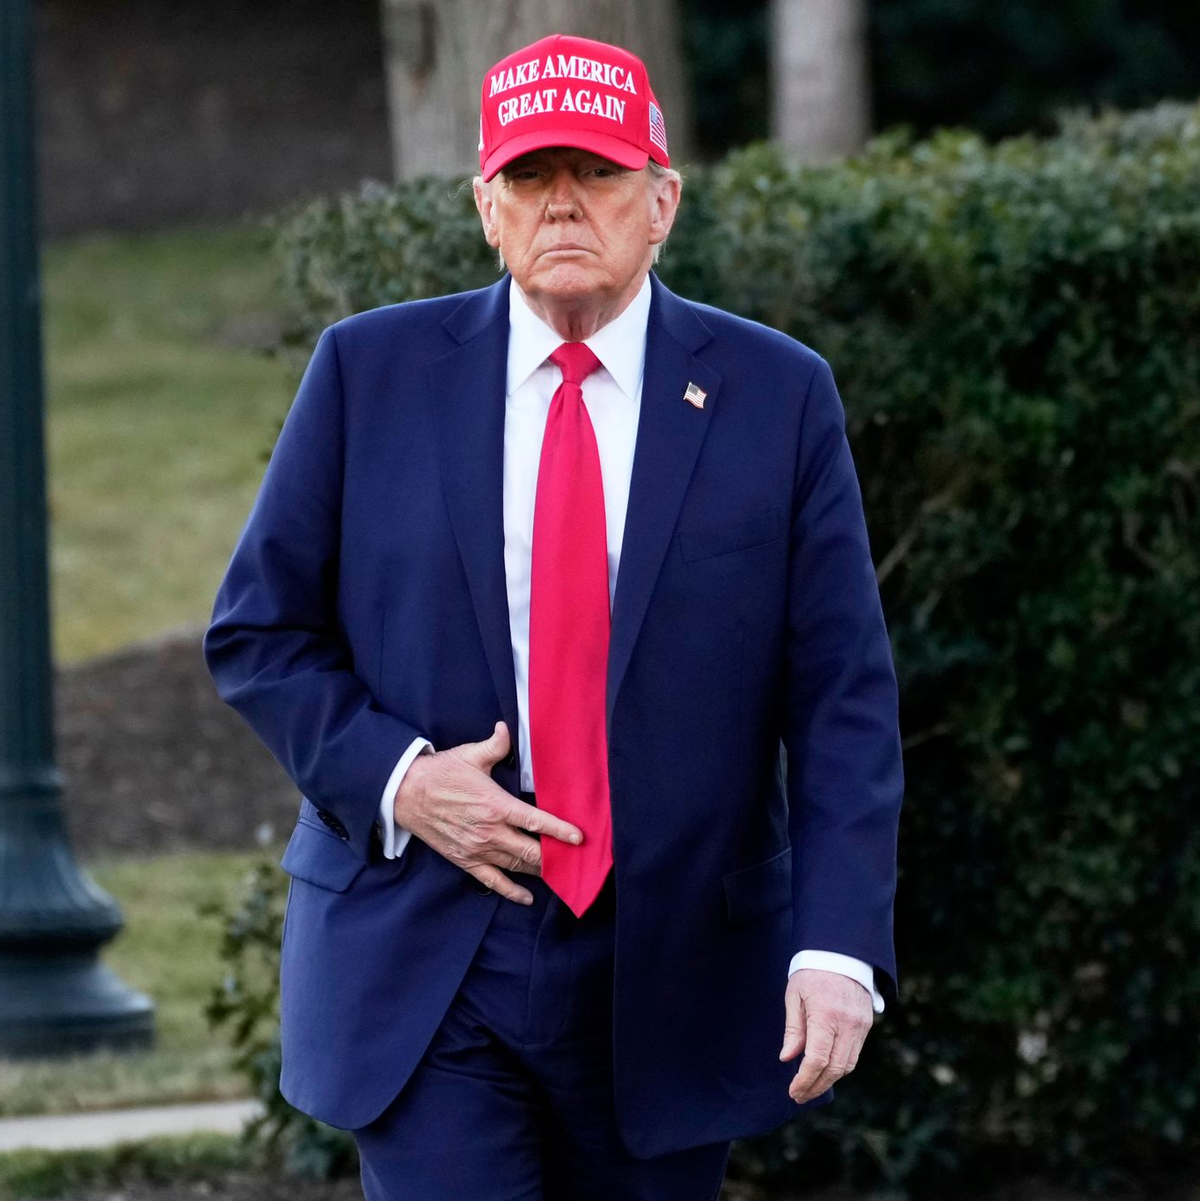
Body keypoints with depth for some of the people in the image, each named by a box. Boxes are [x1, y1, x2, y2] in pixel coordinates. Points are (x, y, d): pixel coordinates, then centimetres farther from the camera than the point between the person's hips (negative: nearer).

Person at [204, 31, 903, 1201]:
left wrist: (839, 945, -13)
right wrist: (393, 778, -11)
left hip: (669, 978, 1)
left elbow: (843, 697, -2)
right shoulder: (371, 371, 2)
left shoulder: (776, 395, 1)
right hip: (424, 962, -1)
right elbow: (256, 632, 7)